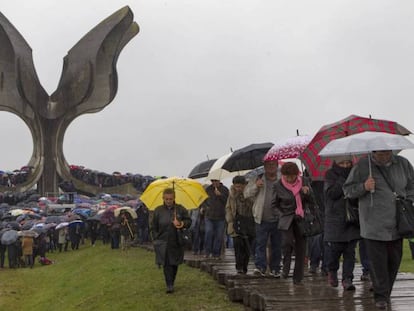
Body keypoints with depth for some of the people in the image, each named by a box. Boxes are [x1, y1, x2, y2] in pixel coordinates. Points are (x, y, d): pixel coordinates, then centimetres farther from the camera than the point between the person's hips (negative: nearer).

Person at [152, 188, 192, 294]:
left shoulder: (180, 209, 0)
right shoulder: (158, 210, 2)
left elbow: (189, 221, 4)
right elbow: (154, 228, 8)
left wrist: (183, 223, -17)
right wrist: (156, 240, 2)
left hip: (176, 242, 1)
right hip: (163, 243, -1)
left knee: (174, 264, 10)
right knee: (166, 264, -8)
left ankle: (171, 283, 27)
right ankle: (169, 286, -6)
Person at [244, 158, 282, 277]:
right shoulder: (257, 179, 8)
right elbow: (246, 194, 5)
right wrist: (256, 186, -12)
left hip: (278, 219, 1)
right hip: (262, 219, -1)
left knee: (277, 245, 8)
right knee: (260, 244, -8)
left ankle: (275, 268, 18)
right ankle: (260, 267, -8)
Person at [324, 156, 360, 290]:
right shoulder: (330, 174, 1)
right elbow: (331, 193, -13)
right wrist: (344, 179, -15)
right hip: (335, 218, -2)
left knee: (350, 251, 0)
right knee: (334, 248, 2)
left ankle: (347, 279, 4)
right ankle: (332, 271, 29)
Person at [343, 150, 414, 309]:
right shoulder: (362, 166, -5)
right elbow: (348, 189, -1)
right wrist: (364, 187, -18)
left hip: (397, 225, 4)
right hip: (374, 226, -4)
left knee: (394, 260, 12)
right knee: (378, 262, -3)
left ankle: (386, 292, 30)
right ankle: (381, 296, 9)